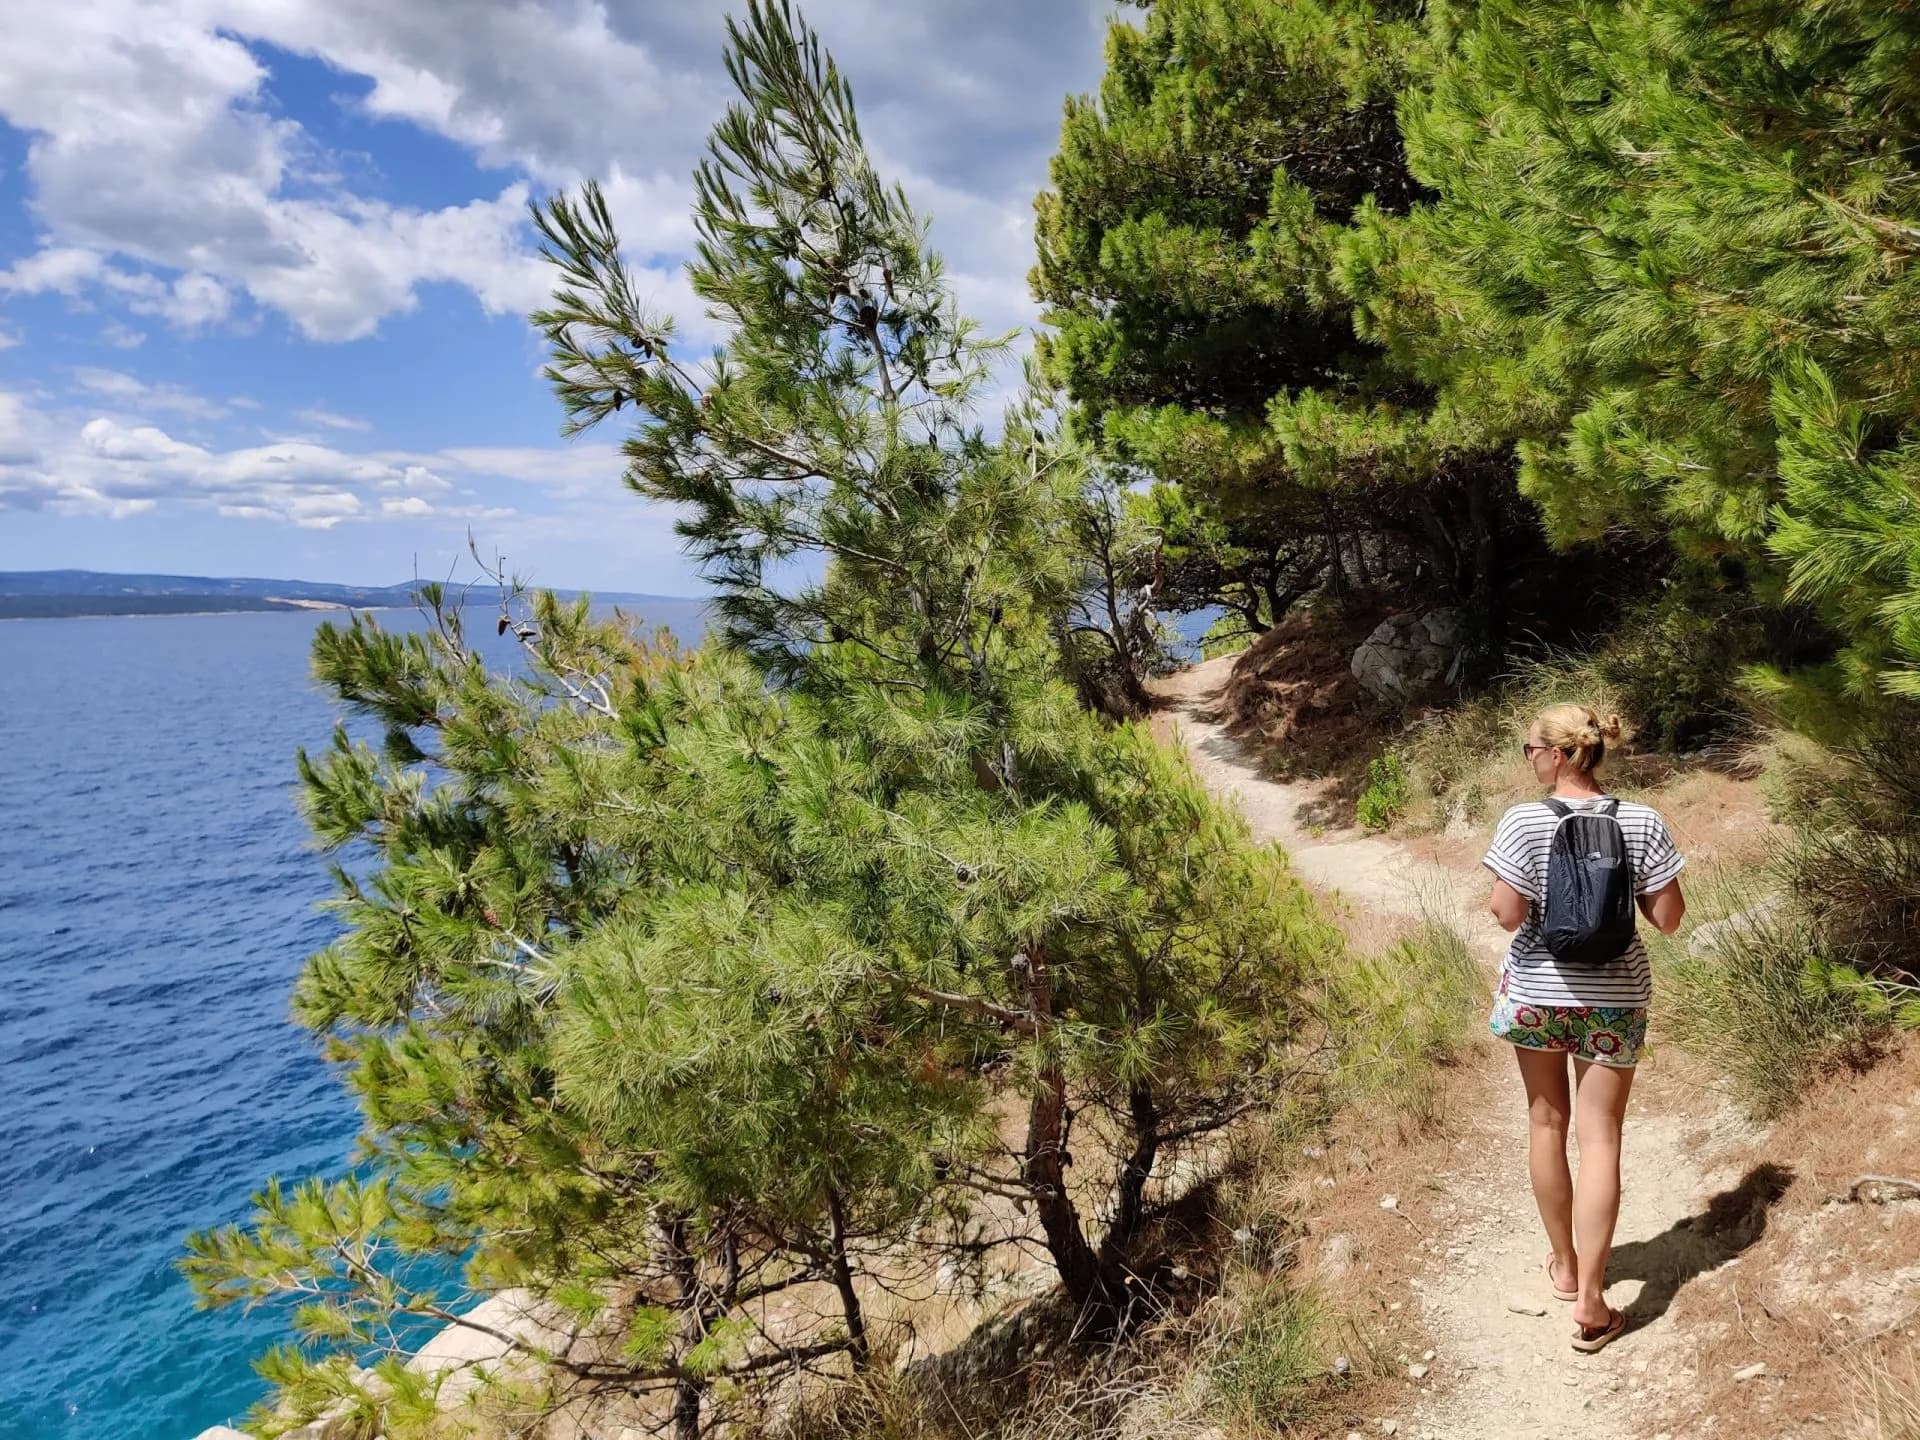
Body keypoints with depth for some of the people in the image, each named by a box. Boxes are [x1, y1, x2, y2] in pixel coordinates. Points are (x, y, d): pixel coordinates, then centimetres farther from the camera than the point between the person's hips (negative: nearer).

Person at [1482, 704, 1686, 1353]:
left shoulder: (1524, 822, -16)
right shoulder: (1642, 822, -9)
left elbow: (1507, 913, -18)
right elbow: (1668, 918, -6)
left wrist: (1499, 894, 3)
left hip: (1536, 992, -1)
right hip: (1614, 999, 1)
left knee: (1546, 1121, 17)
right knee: (1600, 1135, 6)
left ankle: (1564, 1264, 33)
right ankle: (1591, 1302, 6)